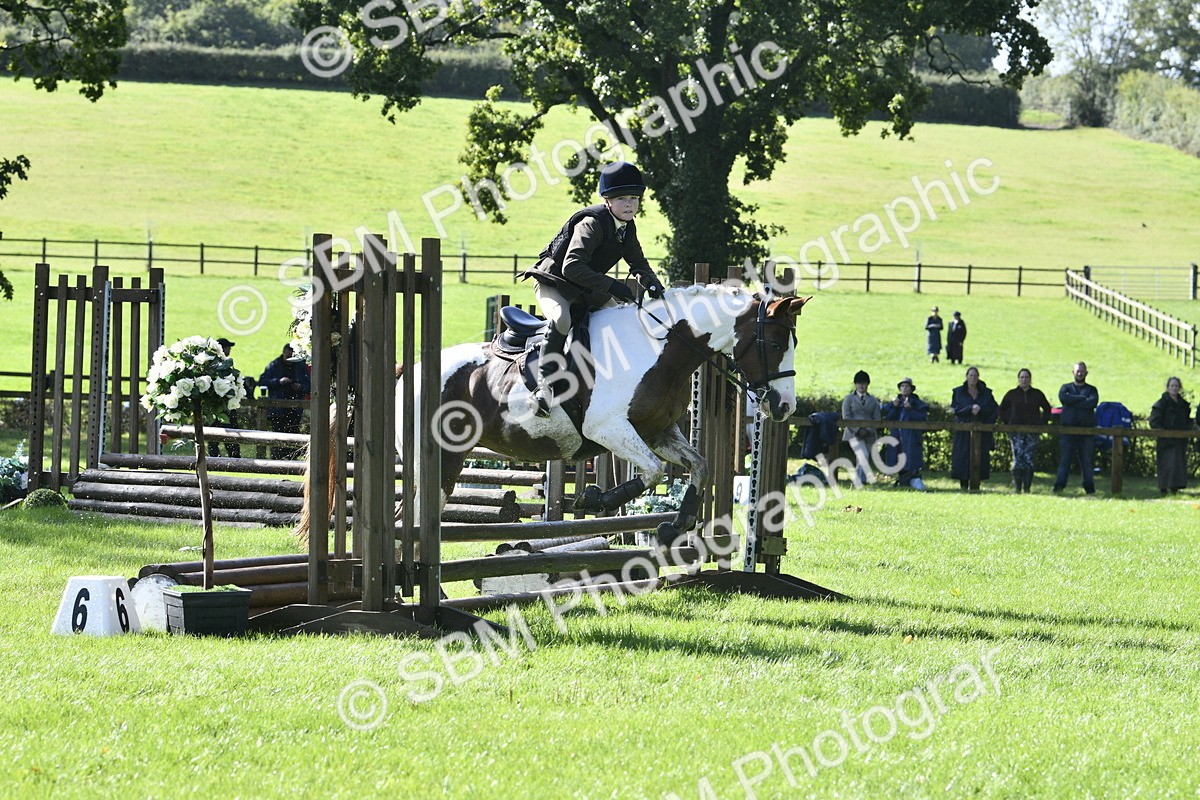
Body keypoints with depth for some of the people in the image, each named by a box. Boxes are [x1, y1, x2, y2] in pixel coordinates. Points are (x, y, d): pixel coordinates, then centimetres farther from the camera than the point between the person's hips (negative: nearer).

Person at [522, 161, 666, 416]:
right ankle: (545, 383, -37)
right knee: (561, 319, -36)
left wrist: (653, 285, -8)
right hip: (553, 283, -9)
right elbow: (572, 267, -34)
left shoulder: (627, 228, 2)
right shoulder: (591, 224, -24)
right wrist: (612, 286, -38)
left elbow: (638, 264, 15)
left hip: (588, 291, 9)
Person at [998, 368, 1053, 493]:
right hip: (1016, 431, -1)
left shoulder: (1037, 394, 7)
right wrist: (1007, 423, 6)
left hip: (1032, 431, 1)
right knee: (1018, 459, -9)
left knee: (1029, 459, -3)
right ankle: (1017, 488, -5)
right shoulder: (1012, 394, 5)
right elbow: (1002, 409, 16)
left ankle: (1027, 488, 2)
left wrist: (1043, 422, 8)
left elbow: (1047, 408, 19)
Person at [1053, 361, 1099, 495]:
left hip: (1086, 431, 0)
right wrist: (1082, 398, -7)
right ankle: (1059, 485, -9)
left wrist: (1073, 401, -8)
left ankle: (1089, 488, 5)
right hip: (1068, 429, 0)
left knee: (1087, 461, 1)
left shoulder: (1091, 390, 13)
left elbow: (1093, 402, -9)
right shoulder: (1066, 388, 15)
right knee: (1064, 460, -6)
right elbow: (1063, 398, -8)